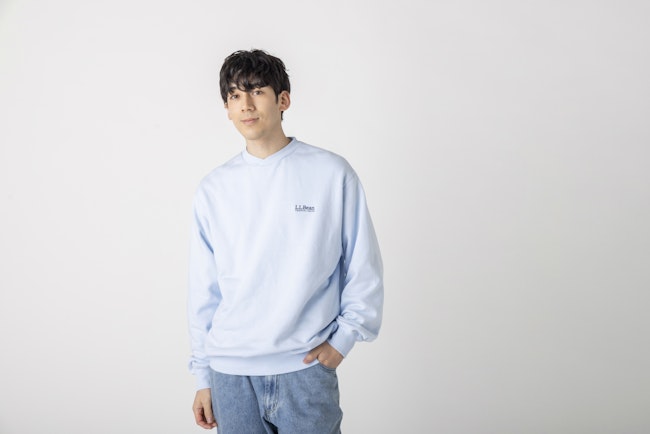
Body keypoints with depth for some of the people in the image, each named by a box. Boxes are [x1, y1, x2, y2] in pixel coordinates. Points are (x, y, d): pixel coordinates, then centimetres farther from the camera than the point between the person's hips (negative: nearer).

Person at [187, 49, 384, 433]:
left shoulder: (332, 174, -2)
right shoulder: (213, 190, 5)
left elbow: (364, 269, 2)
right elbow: (205, 290, 9)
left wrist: (341, 340, -6)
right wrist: (203, 377, 10)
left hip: (306, 369, -2)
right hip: (231, 375, 2)